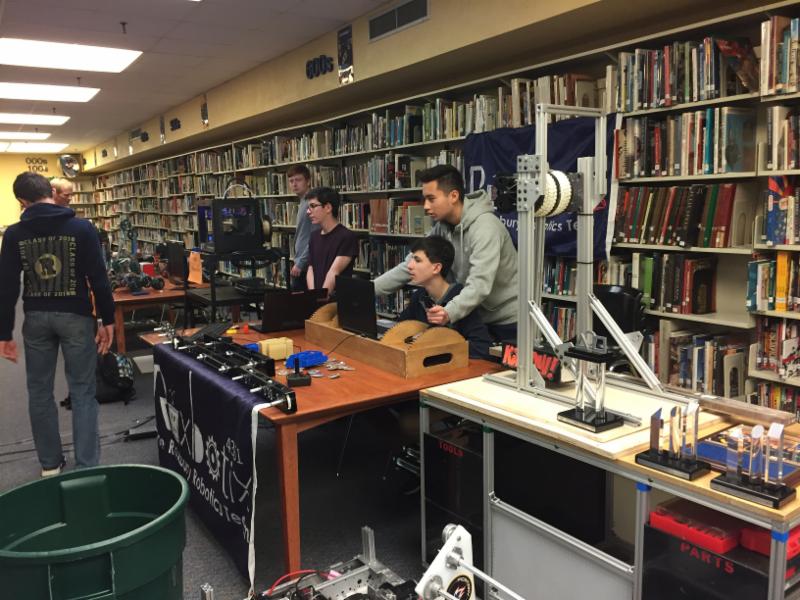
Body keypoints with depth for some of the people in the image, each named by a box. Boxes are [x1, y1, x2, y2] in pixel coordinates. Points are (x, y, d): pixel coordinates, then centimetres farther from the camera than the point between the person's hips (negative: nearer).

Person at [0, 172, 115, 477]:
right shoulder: (82, 228, -8)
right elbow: (98, 278, -10)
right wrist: (108, 320, -2)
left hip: (36, 318, 2)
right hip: (75, 316, -2)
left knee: (39, 391, 15)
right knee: (82, 392, 4)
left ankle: (50, 464, 24)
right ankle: (87, 467, 6)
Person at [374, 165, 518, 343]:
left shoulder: (485, 227, -26)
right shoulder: (442, 228, -2)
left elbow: (480, 284, -37)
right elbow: (410, 265, -1)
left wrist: (450, 312, -54)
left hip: (507, 321, -7)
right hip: (478, 317, 7)